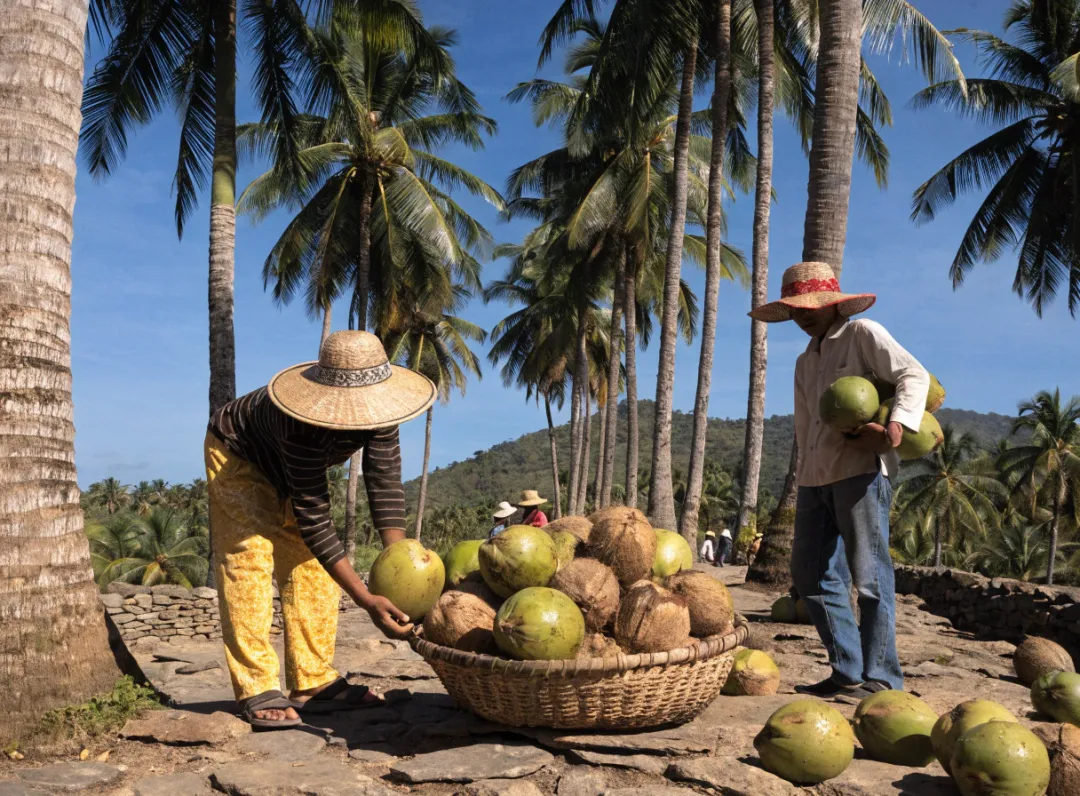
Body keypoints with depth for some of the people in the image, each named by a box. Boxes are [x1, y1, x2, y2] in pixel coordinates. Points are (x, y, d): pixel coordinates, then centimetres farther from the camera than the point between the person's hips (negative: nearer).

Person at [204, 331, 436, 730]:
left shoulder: (376, 407, -28)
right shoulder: (304, 422, -45)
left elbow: (385, 485, -29)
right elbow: (313, 520, -43)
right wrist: (367, 600, -47)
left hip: (290, 467, 6)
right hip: (237, 455, -6)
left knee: (311, 566, -1)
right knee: (249, 563, -17)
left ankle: (313, 684, 4)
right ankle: (257, 691, -11)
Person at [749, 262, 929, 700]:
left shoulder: (864, 335, 2)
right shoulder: (804, 363, 23)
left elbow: (913, 374, -10)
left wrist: (897, 425, -26)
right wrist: (803, 478, 7)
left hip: (861, 469, -8)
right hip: (815, 477, 8)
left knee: (869, 576, -6)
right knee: (810, 573, 6)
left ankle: (881, 678, 2)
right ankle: (847, 671, 15)